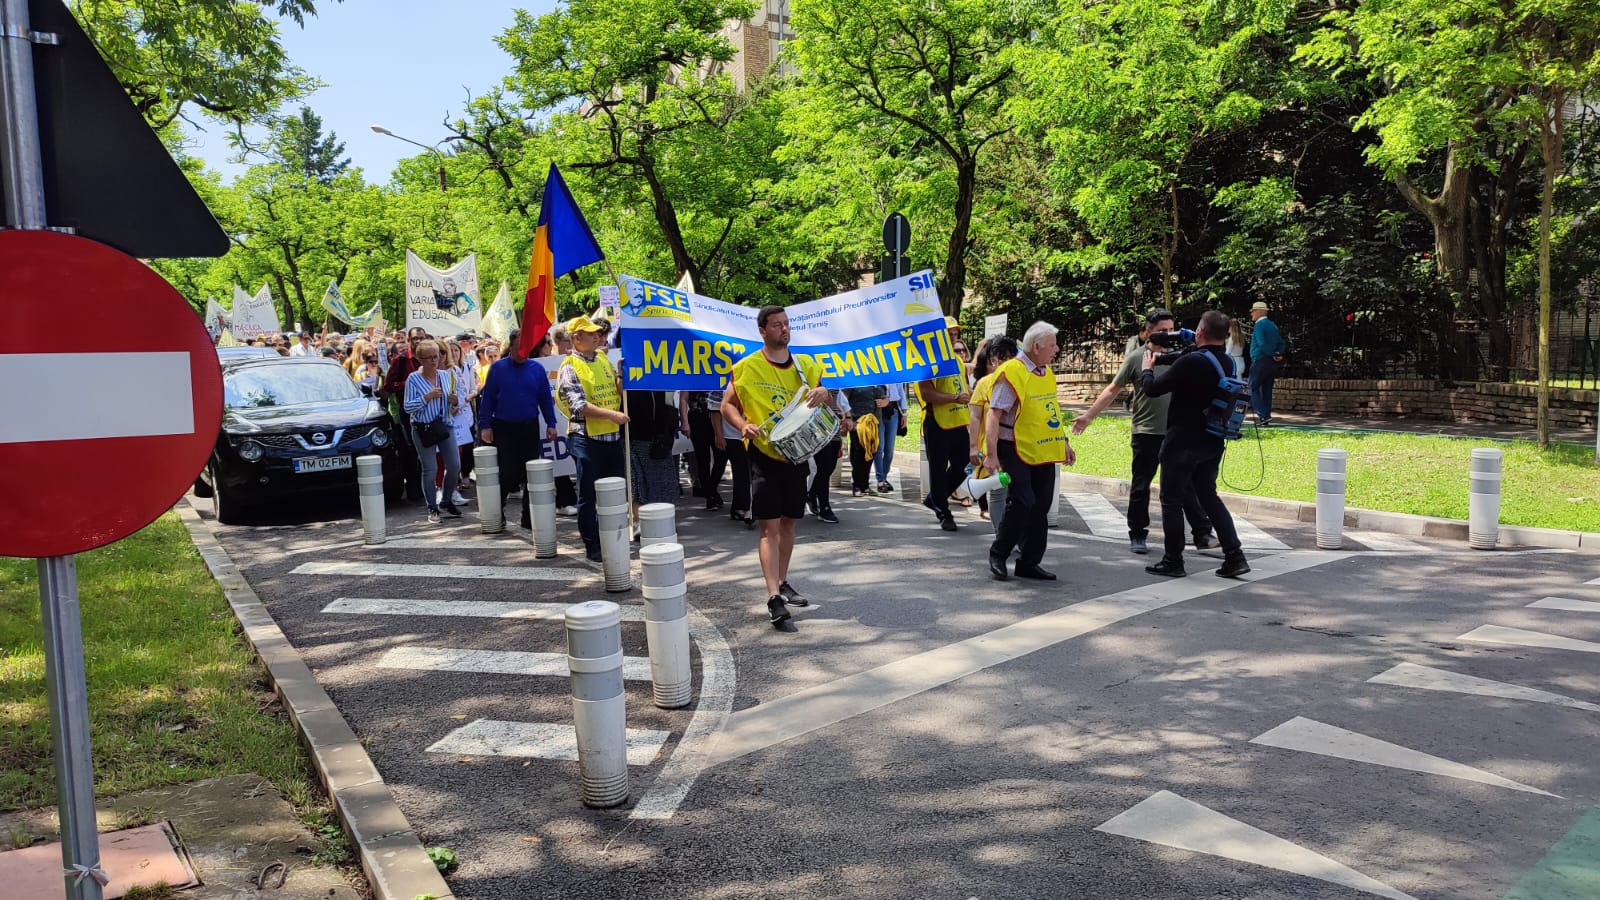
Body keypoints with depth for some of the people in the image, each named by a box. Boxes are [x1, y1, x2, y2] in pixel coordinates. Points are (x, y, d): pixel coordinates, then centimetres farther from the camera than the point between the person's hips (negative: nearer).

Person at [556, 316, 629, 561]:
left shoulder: (603, 358, 12)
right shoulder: (569, 368, -8)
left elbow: (619, 391, 16)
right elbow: (581, 406, -16)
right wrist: (613, 414, -20)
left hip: (613, 435, 6)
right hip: (586, 438, -6)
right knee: (588, 495, 3)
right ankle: (592, 545, 11)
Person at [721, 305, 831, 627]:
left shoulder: (804, 365, 7)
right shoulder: (746, 367, -5)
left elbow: (822, 397, 11)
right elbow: (727, 405, -1)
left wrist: (823, 393, -13)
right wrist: (743, 425, -20)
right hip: (764, 454, -5)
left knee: (788, 523, 14)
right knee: (770, 526, -10)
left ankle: (782, 584, 29)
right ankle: (774, 598, -13)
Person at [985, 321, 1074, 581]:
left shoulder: (1047, 373, 12)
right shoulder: (1012, 373, -14)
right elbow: (994, 416, -17)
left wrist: (1064, 443, 21)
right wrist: (992, 454, -22)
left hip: (1044, 453, 8)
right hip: (1016, 451, -8)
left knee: (1040, 507, 7)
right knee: (1021, 502, -14)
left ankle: (1029, 562, 17)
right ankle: (998, 555, 4)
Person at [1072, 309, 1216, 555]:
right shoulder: (1136, 358, -3)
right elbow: (1113, 389, 2)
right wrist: (1088, 415, 0)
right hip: (1147, 433, -2)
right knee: (1140, 486, 8)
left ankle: (1202, 534, 11)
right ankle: (1138, 535, 20)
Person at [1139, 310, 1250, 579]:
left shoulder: (1191, 362, -20)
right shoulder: (1228, 363, 3)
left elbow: (1152, 388, -13)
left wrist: (1147, 368, 7)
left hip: (1183, 443, -7)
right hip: (1213, 443, 7)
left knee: (1171, 500, 5)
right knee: (1209, 495, 18)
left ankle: (1173, 562, 12)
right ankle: (1234, 557, 12)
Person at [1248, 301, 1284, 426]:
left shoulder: (1259, 325, -11)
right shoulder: (1273, 325, 15)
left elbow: (1261, 344, -20)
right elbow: (1281, 343, 14)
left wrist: (1272, 355, -11)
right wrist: (1278, 354, -1)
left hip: (1260, 361, -8)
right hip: (1272, 363, 8)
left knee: (1253, 388, -3)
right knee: (1267, 390, 10)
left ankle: (1263, 415, -16)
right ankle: (1266, 418, 10)